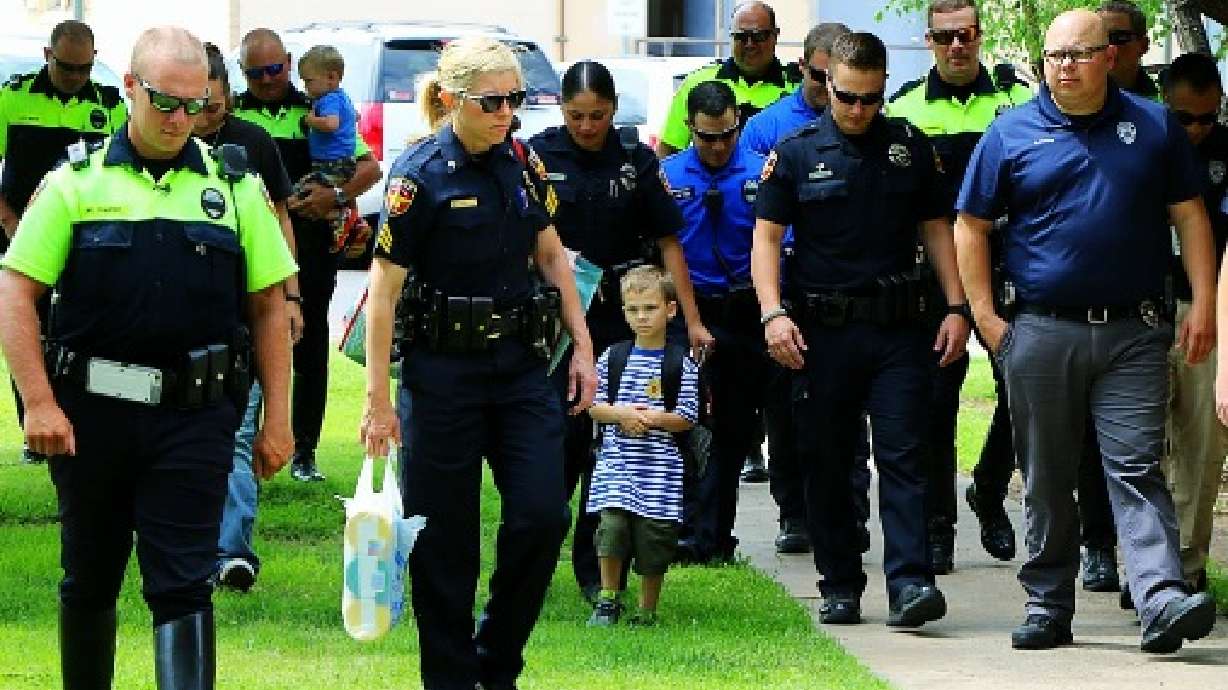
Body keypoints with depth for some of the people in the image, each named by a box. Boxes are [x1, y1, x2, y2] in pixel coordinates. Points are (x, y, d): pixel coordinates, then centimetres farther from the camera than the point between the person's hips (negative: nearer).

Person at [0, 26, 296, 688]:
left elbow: (269, 309, 8)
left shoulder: (234, 187, 5)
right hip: (90, 411, 1)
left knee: (183, 584, -6)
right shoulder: (76, 181, 2)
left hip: (195, 414, 0)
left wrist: (276, 421, 4)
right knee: (89, 579, 13)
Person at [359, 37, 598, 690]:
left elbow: (550, 255, 17)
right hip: (444, 367, -5)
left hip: (521, 365, 5)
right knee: (445, 537, 1)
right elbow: (383, 289, -10)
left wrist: (582, 346, 11)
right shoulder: (420, 174, -11)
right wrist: (378, 398, -13)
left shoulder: (523, 163, 5)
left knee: (542, 515, -3)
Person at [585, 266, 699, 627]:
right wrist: (622, 414, -11)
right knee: (611, 527, -12)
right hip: (616, 463, 1)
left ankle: (647, 611, 16)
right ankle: (608, 600, 5)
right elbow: (593, 406, 6)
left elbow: (687, 418, -3)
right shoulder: (613, 358, 6)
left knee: (654, 541, 2)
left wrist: (654, 418, -15)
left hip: (660, 469, -1)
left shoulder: (681, 365, 0)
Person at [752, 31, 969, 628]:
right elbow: (766, 237, 1)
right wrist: (773, 313, -12)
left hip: (898, 330, 0)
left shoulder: (910, 148, 9)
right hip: (823, 331, 0)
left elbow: (936, 230, 13)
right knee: (826, 464, 5)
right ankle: (840, 587, 14)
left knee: (902, 456, -8)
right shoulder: (796, 152, 3)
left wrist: (956, 307, 4)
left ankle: (909, 582, -15)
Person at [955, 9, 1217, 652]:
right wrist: (984, 316, 1)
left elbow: (1190, 215, 9)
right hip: (1041, 332, 1)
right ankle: (1047, 607, 17)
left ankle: (1162, 600, -21)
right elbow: (970, 226, 8)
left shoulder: (1153, 125, 7)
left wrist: (1202, 304, 1)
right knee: (1046, 479, 8)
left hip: (1133, 334, -1)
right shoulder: (1011, 133, 5)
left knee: (1136, 467, -10)